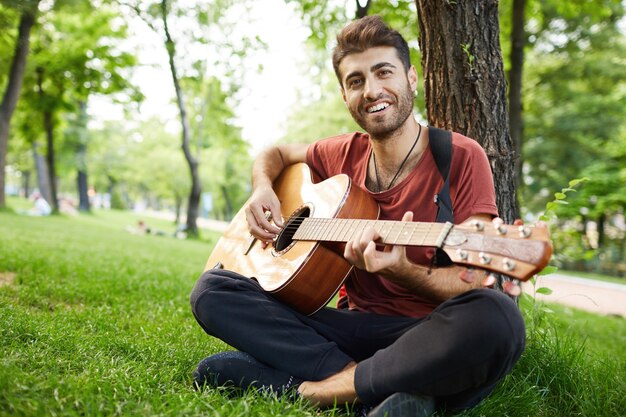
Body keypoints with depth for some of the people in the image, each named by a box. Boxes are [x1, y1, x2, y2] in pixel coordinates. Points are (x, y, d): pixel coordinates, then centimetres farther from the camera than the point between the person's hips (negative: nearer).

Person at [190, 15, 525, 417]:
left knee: (495, 317, -38)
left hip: (429, 337, -4)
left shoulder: (460, 157, -8)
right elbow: (276, 153, 26)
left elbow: (474, 285, -11)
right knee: (212, 289, -8)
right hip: (358, 325, 5)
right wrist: (263, 188, 3)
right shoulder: (346, 154, 7)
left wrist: (399, 270, -30)